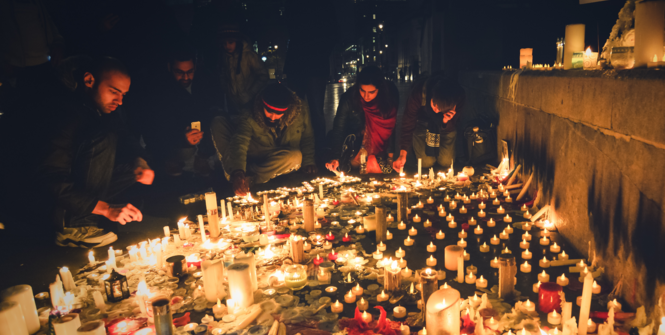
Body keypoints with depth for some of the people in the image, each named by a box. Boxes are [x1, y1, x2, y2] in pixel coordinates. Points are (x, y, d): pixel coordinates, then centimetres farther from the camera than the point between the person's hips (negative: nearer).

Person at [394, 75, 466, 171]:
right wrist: (403, 154, -31)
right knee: (427, 162, -10)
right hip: (423, 123, -1)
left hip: (447, 125, 2)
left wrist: (446, 121, -45)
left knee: (446, 162, -5)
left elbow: (451, 129, -19)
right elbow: (408, 124, -26)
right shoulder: (418, 94, -38)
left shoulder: (459, 97, -33)